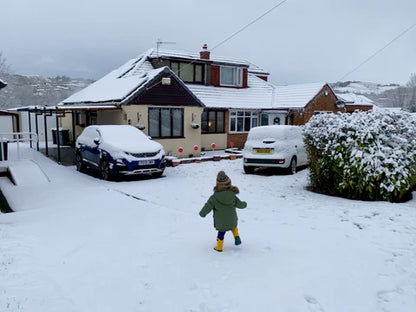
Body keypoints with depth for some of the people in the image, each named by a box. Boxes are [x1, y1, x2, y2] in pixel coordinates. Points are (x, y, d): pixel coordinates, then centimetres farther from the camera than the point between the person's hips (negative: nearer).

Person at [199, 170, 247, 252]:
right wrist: (244, 204, 22)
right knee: (234, 226, 33)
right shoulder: (233, 196, -13)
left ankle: (219, 247, 32)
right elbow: (240, 204, -1)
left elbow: (207, 207, -14)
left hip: (220, 223, -2)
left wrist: (202, 214, 5)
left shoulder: (214, 197, -20)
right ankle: (236, 237, 19)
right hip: (232, 221, 2)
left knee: (221, 233, 19)